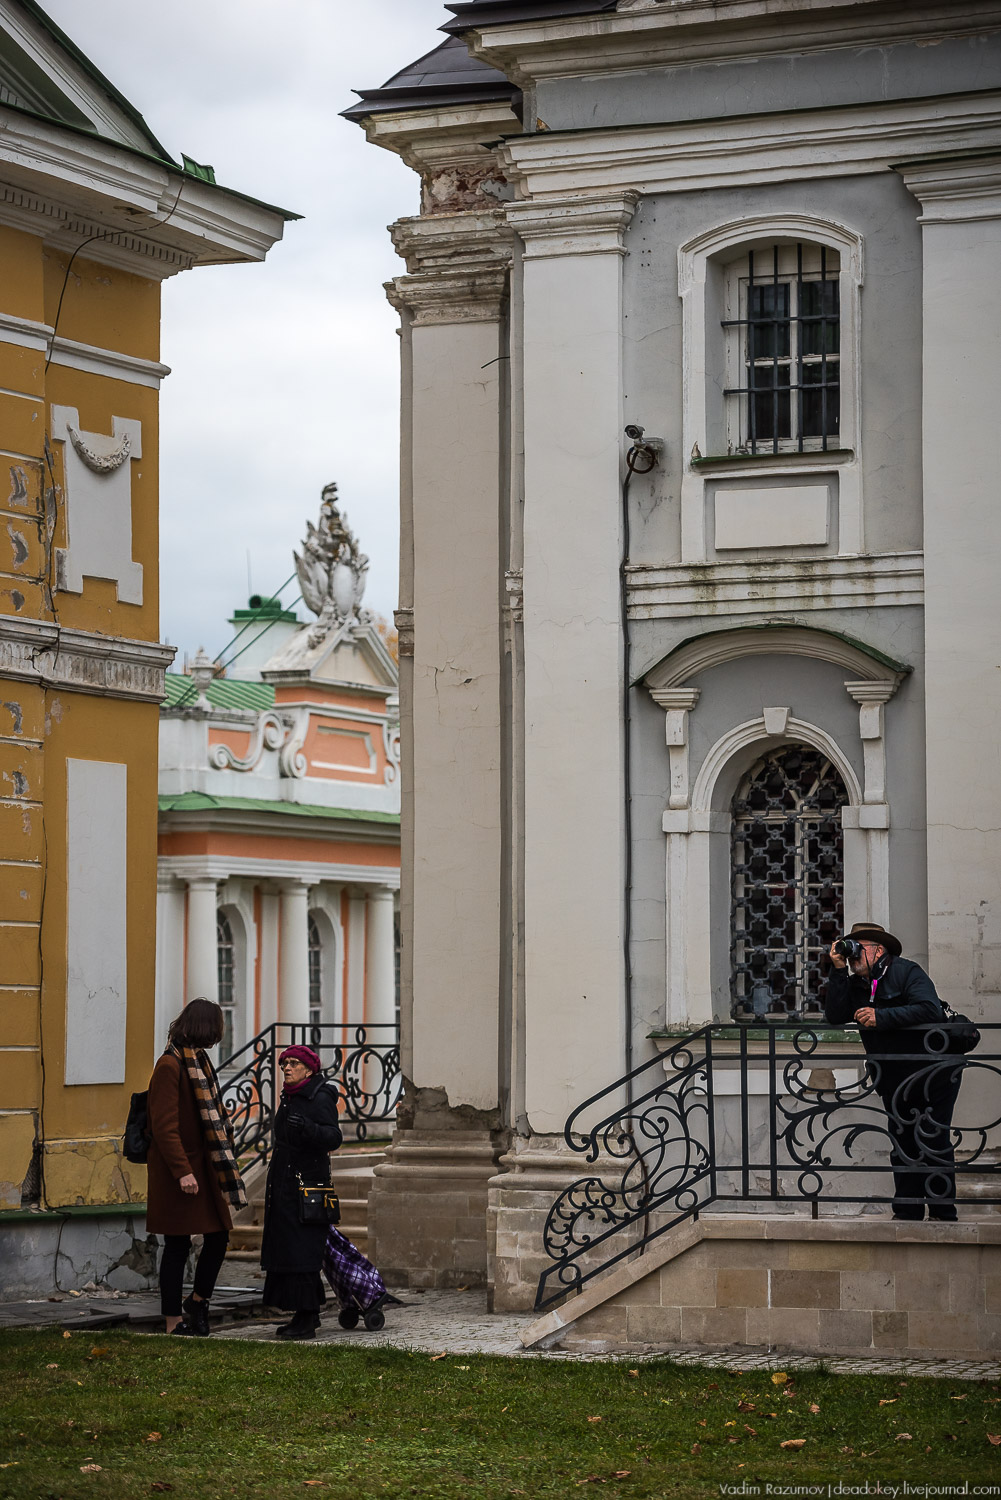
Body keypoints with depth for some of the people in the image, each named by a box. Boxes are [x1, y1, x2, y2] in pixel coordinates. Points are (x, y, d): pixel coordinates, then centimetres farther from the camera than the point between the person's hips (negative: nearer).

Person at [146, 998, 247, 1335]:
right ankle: (174, 1322, 6)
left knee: (219, 1235, 7)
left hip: (201, 1165, 9)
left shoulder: (198, 1062, 15)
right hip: (177, 1171, -9)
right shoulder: (170, 1065, -15)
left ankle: (197, 1303, 24)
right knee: (178, 1245, -2)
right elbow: (164, 1126, -20)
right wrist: (183, 1171, -24)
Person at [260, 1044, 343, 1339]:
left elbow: (333, 1138, -22)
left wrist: (306, 1126, -38)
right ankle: (306, 1315, 15)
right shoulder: (289, 1098, 14)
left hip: (307, 1185, -9)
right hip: (284, 1185, 9)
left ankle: (307, 1318, -6)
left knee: (301, 1248, -9)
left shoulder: (320, 1098, -11)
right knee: (285, 1247, 9)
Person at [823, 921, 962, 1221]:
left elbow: (930, 1009, -24)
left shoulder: (905, 972, -10)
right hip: (894, 1079, 6)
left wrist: (881, 1017, -26)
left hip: (932, 1070, -6)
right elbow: (835, 1016, -5)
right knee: (903, 1142, 4)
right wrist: (839, 971, -11)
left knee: (933, 1141, -7)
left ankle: (942, 1211, -1)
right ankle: (907, 1210, 9)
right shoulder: (855, 983, 8)